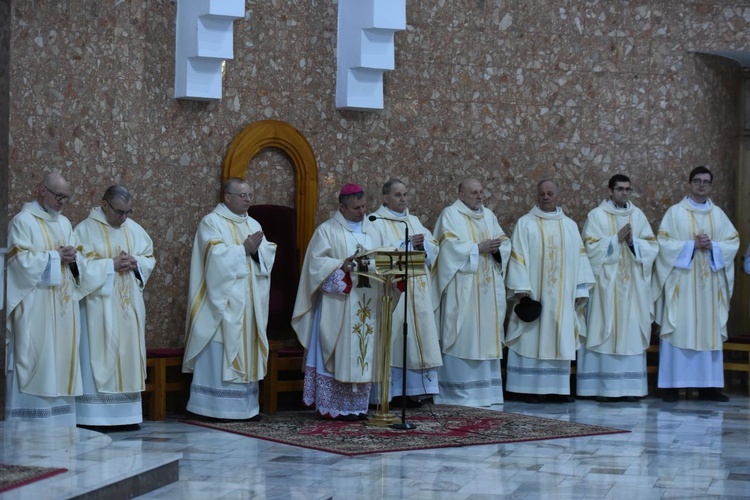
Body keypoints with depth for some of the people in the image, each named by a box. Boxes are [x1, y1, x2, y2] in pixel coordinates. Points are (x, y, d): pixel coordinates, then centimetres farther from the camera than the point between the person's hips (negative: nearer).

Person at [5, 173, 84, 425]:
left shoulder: (64, 223, 18)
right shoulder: (23, 221, -4)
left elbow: (80, 262, 16)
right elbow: (22, 261, -15)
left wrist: (72, 258, -6)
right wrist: (56, 256, -10)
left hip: (63, 307, 7)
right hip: (35, 307, -7)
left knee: (61, 358, 5)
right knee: (35, 360, -8)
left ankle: (58, 419, 8)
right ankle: (29, 424, -6)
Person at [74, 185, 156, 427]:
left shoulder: (134, 229, 11)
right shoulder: (86, 230, -5)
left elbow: (150, 258, 14)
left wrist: (136, 262, -7)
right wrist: (111, 265, -17)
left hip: (129, 305, 6)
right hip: (100, 306, -6)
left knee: (129, 353, 6)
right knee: (100, 356, -7)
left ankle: (127, 413, 11)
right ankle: (95, 414, -4)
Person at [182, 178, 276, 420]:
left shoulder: (253, 224, 17)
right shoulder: (211, 222, -3)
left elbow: (268, 255, 8)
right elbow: (216, 255, -18)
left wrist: (257, 250, -11)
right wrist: (244, 249, -12)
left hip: (249, 302, 7)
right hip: (223, 301, -7)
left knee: (246, 351, 7)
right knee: (220, 353, -7)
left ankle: (245, 405, 11)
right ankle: (216, 407, -4)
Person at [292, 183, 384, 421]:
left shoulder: (372, 231, 17)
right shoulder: (327, 230, 0)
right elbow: (317, 262, -10)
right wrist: (343, 265, -23)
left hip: (367, 305, 5)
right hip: (337, 304, -5)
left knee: (362, 354, 5)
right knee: (335, 354, -6)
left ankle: (356, 406, 9)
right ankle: (330, 406, -2)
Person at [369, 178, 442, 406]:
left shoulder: (413, 221, 19)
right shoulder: (376, 222, 0)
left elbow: (433, 248, 13)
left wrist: (422, 246, -8)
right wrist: (407, 245, -16)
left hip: (417, 292, 6)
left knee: (416, 335, 2)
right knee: (394, 338, -8)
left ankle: (413, 390, 5)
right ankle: (391, 391, -5)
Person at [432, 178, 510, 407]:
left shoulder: (488, 215, 18)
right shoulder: (450, 215, -1)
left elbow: (504, 242, 13)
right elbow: (450, 246, -13)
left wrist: (497, 248, -8)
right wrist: (478, 248, -15)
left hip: (488, 288, 6)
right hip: (462, 289, -6)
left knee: (487, 335, 6)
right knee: (462, 336, -8)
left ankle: (486, 389, 10)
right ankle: (459, 392, -5)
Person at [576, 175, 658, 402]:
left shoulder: (638, 215, 11)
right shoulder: (596, 215, 1)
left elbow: (652, 246, 6)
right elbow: (591, 247, -8)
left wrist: (633, 242, -11)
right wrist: (617, 238, -15)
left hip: (632, 285, 3)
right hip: (606, 283, -3)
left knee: (631, 333, 1)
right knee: (605, 332, -6)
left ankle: (628, 386, 4)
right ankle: (602, 386, -4)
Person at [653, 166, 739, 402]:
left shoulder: (718, 214, 12)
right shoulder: (675, 212, 2)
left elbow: (733, 242, 6)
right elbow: (664, 242, -6)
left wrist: (712, 246, -11)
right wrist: (692, 245, -15)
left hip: (709, 283, 4)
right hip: (681, 282, -4)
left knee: (709, 331, 3)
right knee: (678, 330, -5)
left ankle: (708, 385, 6)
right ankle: (672, 385, -4)